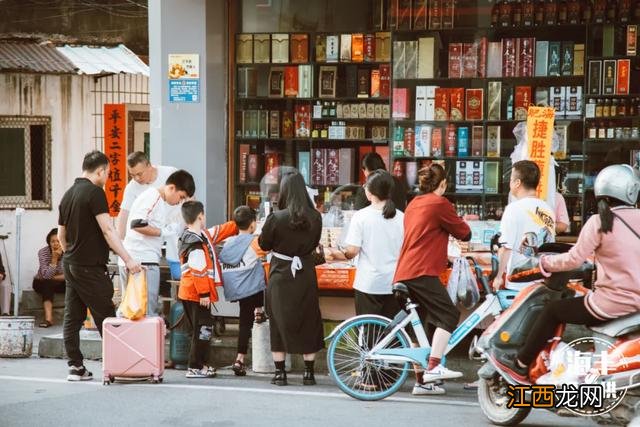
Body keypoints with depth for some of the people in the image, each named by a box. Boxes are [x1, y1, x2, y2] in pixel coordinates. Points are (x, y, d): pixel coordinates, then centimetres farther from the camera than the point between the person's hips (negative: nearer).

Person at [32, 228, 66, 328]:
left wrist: (53, 277, -19)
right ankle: (48, 318, -44)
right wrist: (54, 258, -33)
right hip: (43, 284, -2)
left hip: (61, 284, 2)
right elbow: (47, 276, -28)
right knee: (48, 284, -35)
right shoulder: (43, 252, -20)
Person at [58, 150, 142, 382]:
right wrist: (128, 259, -20)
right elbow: (107, 230, -20)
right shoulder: (94, 192, -13)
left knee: (72, 317, 7)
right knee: (106, 318, -2)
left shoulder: (68, 194, 13)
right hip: (90, 267, -9)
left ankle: (75, 367, 7)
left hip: (70, 264, 9)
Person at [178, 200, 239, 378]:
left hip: (188, 293, 10)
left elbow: (220, 231, 26)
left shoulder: (204, 236, 12)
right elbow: (198, 270, -23)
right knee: (202, 329, -5)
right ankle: (195, 368, -3)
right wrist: (204, 294, -23)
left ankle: (201, 364, 23)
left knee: (202, 329, 17)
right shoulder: (196, 243, -19)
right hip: (196, 295, -10)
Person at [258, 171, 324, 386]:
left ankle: (280, 372, 9)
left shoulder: (276, 218, -16)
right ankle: (309, 372, 14)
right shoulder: (315, 218, -7)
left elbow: (264, 244, -2)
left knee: (279, 322, 8)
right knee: (307, 322, 11)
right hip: (306, 275, 2)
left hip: (281, 275, -2)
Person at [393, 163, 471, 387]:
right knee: (448, 315, -7)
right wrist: (461, 224, 23)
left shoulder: (413, 204, 20)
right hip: (422, 272, -9)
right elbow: (464, 233, 2)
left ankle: (422, 379, 11)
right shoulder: (440, 203, -4)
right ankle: (433, 367, -18)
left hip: (403, 273, 9)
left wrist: (444, 255, 40)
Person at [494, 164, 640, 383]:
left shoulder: (600, 222, -10)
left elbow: (574, 259, -10)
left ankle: (521, 365, 19)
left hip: (613, 302, -6)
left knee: (553, 310, 13)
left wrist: (546, 262, 7)